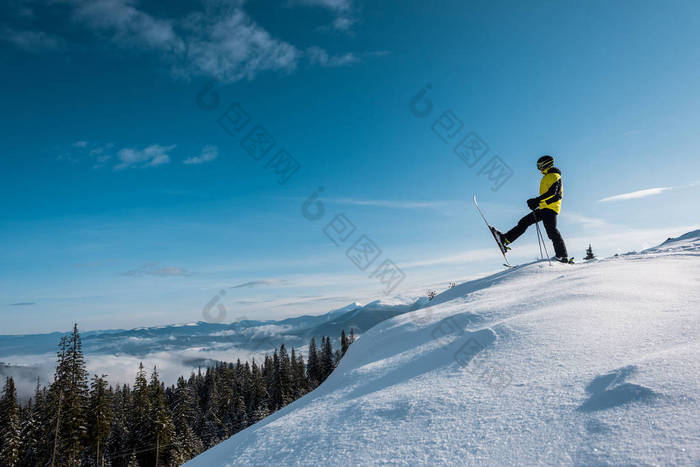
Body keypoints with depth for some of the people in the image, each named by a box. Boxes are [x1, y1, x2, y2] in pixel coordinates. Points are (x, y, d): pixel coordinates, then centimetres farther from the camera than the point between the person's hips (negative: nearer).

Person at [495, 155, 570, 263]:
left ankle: (563, 256, -13)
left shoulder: (555, 176, -4)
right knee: (524, 222, 3)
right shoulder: (546, 178, 25)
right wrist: (536, 202, 11)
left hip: (550, 208, -9)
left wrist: (537, 200, -22)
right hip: (543, 208, 9)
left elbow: (552, 193, -18)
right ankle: (505, 239, 1)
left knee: (551, 231, -15)